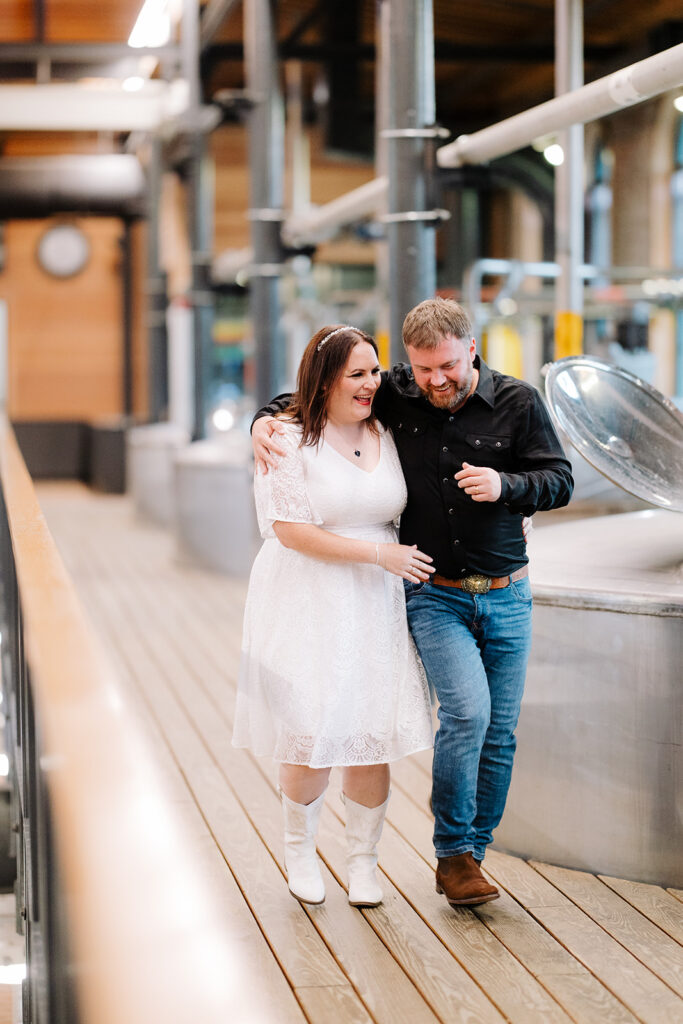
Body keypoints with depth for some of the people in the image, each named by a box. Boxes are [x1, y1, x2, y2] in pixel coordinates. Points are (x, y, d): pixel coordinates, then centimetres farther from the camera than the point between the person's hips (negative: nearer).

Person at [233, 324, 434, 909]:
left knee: (374, 736, 2)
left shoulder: (388, 435, 8)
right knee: (313, 734, -2)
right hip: (307, 603, -4)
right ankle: (300, 850, 24)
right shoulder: (292, 438, -9)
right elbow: (290, 529, -14)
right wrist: (378, 553, -15)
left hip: (375, 604, 4)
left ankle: (363, 861, 19)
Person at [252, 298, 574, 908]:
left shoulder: (518, 403, -3)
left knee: (499, 732, 5)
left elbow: (559, 481, -1)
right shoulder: (396, 397, -2)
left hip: (506, 596, 2)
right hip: (433, 594, -2)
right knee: (467, 710, -20)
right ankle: (454, 855, -5)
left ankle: (472, 855, 22)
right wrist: (268, 420, -8)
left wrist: (505, 485, -20)